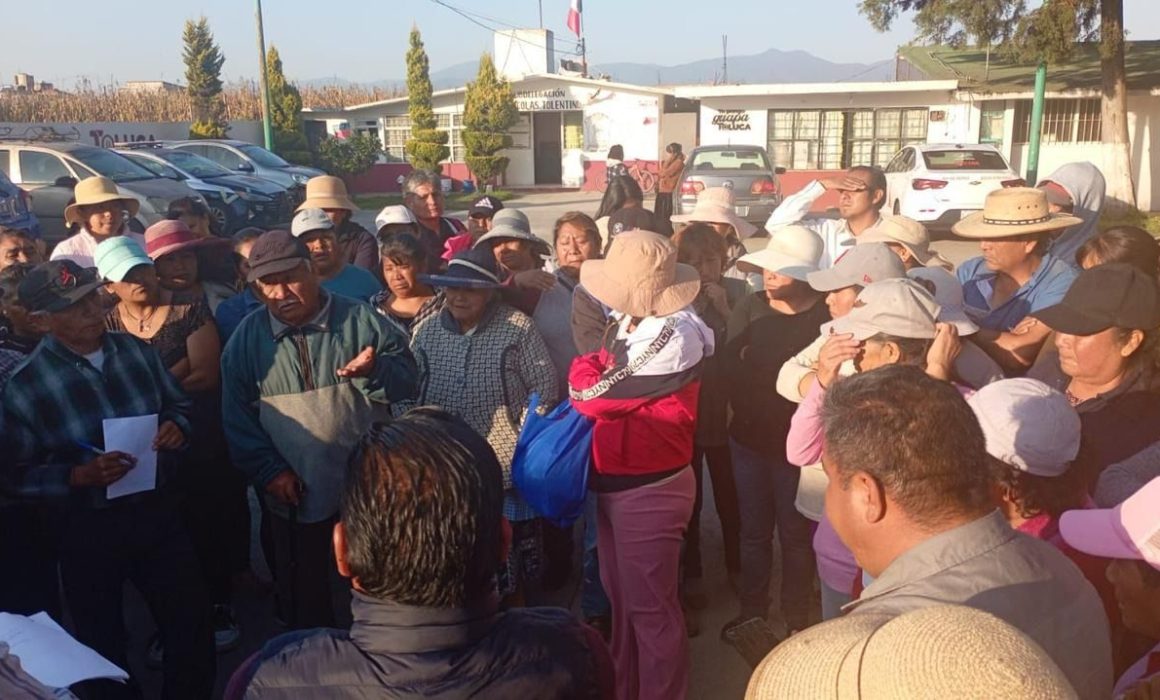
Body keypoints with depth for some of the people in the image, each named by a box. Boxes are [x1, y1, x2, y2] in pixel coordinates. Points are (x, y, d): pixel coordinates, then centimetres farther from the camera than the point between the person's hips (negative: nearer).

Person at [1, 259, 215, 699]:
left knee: (192, 626, 14)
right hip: (87, 530, -2)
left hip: (158, 511, 3)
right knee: (103, 645, 18)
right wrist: (80, 475, -23)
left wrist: (176, 427, -12)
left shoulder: (135, 350, -4)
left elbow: (179, 404, 9)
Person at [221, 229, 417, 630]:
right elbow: (237, 415, 2)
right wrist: (268, 470, -7)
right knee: (302, 597, 16)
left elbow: (407, 378, -5)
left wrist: (375, 370, -27)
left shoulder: (358, 319, -4)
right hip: (295, 494, 2)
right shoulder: (248, 337, 1)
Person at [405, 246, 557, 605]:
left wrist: (523, 439, -10)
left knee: (509, 562, 10)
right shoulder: (426, 332, 5)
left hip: (505, 468, -3)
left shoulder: (517, 328, -7)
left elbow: (543, 387, -5)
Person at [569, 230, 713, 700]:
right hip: (613, 483, 9)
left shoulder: (673, 337, -23)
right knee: (620, 596, 21)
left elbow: (591, 395, -22)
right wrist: (593, 373, -9)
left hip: (649, 490, -9)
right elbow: (600, 378, 10)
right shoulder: (628, 325, 7)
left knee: (649, 605, 5)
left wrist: (584, 371, -4)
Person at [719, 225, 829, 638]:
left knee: (795, 535, 12)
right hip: (748, 440, 3)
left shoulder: (826, 315, -13)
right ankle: (752, 609, 35)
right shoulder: (750, 307, -2)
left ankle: (796, 618, 30)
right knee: (753, 531, 17)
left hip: (796, 445, -3)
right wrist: (750, 416, -16)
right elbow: (732, 370, -7)